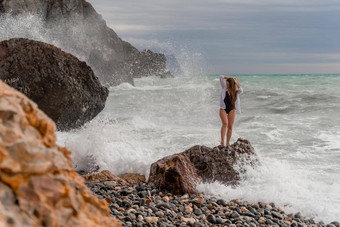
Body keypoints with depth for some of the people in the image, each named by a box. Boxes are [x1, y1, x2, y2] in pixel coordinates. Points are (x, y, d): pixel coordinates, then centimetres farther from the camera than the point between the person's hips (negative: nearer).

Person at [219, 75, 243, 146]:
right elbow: (221, 77, -3)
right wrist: (228, 78, 0)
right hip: (223, 108, -1)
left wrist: (236, 82, -17)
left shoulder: (235, 91, 1)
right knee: (225, 123, -21)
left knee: (230, 126, 0)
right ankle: (222, 140, -24)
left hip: (232, 109, 1)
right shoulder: (224, 87, 2)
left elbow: (241, 91, -22)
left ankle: (228, 143, 7)